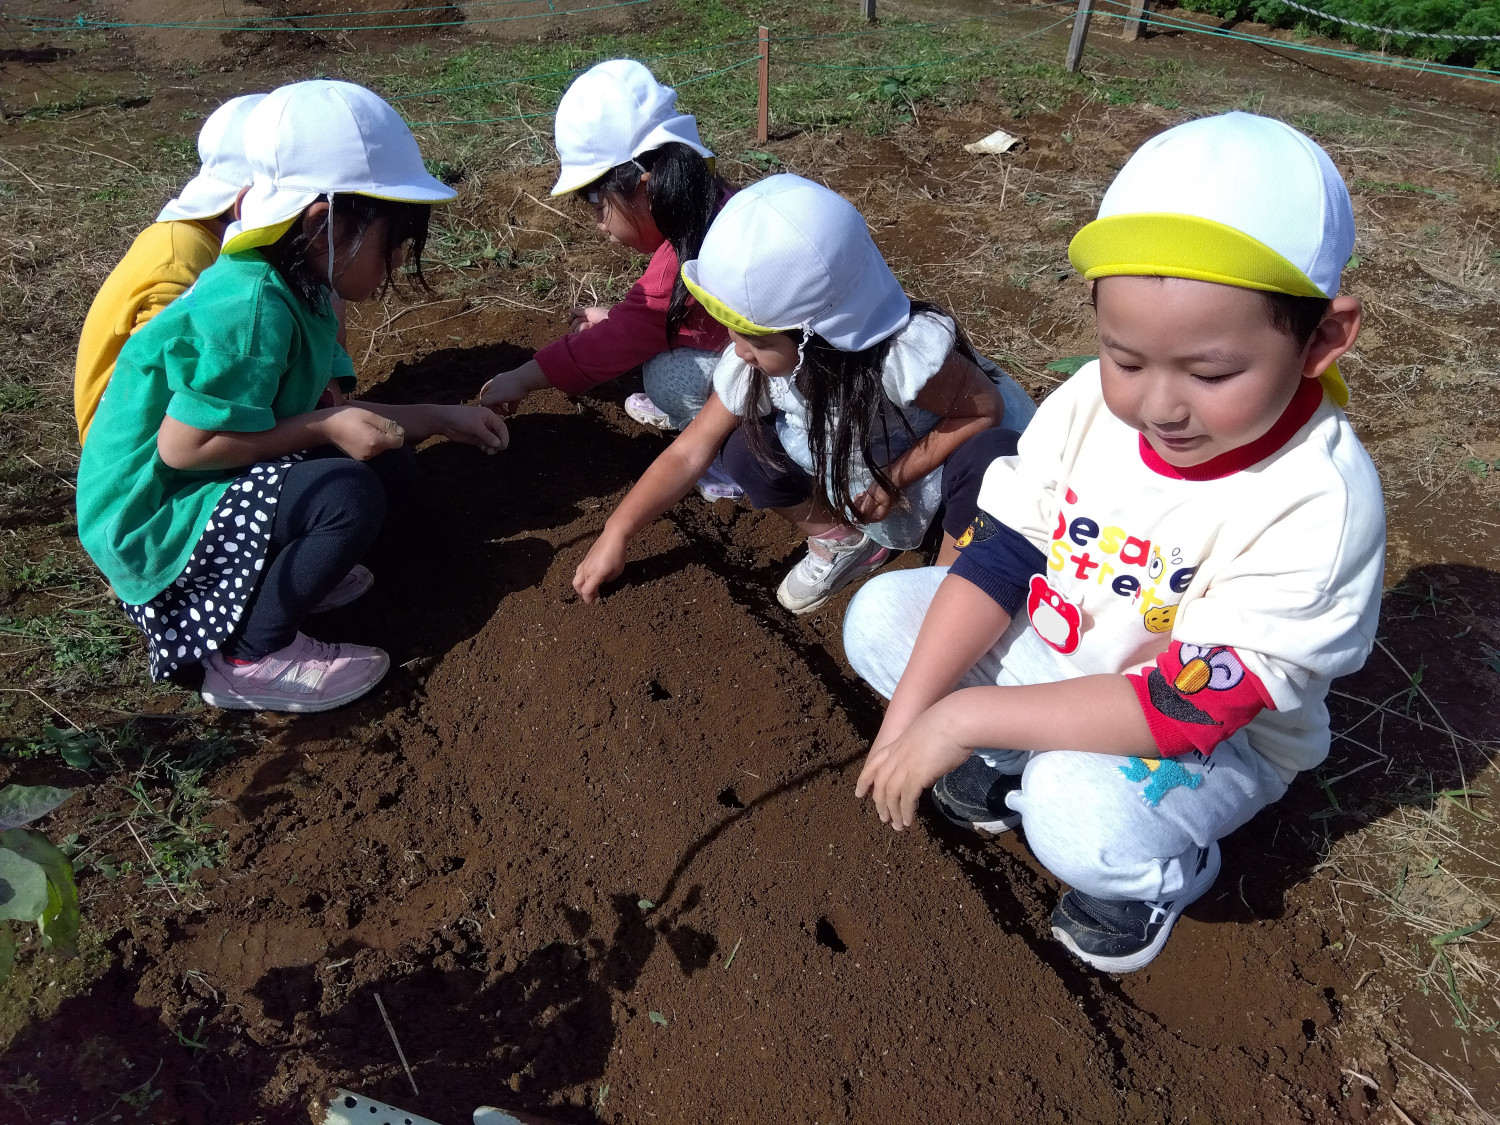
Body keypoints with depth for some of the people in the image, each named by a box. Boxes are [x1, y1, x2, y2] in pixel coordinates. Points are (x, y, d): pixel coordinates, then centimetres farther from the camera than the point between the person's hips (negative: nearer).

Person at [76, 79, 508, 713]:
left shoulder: (299, 288, 1)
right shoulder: (252, 310, -27)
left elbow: (331, 414, 6)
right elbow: (181, 446, -25)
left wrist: (441, 419, 5)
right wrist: (326, 427, -22)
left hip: (202, 491, 9)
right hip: (151, 520, -9)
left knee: (375, 449, 5)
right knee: (350, 495, -28)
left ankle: (271, 578, 6)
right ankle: (249, 660, -10)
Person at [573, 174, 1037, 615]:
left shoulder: (905, 355, -40)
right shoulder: (757, 361, -23)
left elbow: (986, 409, -24)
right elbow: (690, 451, -15)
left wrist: (897, 476, -29)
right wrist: (615, 534, -15)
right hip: (867, 456, 5)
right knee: (750, 452, -17)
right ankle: (843, 541, 6)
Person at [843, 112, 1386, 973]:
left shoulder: (1318, 503, -31)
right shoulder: (1091, 402, -16)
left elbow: (1187, 710, -32)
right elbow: (999, 557, -12)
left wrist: (967, 715, -34)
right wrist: (912, 710, -21)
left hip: (1213, 737, -4)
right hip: (1056, 649, 5)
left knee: (1083, 814, -35)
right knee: (879, 616, -8)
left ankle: (1163, 873, 2)